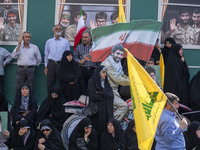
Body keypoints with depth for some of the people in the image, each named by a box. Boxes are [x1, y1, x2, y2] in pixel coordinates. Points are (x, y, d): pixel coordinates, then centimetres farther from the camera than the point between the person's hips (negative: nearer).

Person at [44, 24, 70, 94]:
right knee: (50, 84, 0)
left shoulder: (65, 41, 8)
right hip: (51, 64, 1)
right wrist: (46, 67, 7)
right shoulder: (49, 41, 11)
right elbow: (46, 55, 13)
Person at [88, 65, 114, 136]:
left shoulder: (106, 82, 14)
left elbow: (111, 95, 1)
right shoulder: (91, 82, -4)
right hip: (97, 109, -5)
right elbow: (93, 96, -13)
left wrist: (100, 93, -12)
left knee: (106, 127, -2)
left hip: (107, 109, 5)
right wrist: (105, 95, -3)